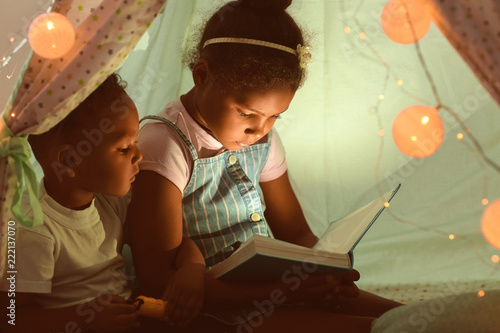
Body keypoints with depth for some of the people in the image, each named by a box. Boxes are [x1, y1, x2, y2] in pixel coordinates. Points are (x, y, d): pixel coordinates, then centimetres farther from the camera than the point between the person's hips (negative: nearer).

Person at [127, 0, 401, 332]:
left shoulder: (262, 141, 9)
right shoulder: (165, 146, -16)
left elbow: (296, 233, 18)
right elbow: (159, 280, -21)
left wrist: (327, 273, -8)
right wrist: (277, 290, -27)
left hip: (279, 288, 8)